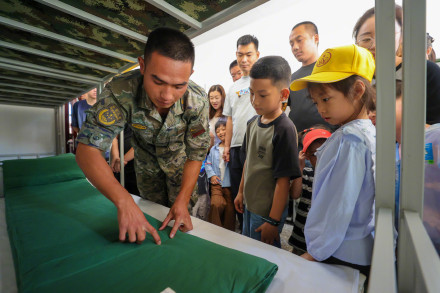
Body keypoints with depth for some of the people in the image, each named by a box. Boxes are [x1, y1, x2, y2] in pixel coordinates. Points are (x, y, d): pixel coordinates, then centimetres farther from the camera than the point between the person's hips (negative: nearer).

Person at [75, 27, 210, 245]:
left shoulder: (197, 101, -33)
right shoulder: (120, 92, -36)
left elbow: (195, 155, -24)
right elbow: (87, 149, -37)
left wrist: (183, 201, -32)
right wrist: (125, 202, -50)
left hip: (180, 160, 0)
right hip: (146, 161, 1)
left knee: (180, 218, 7)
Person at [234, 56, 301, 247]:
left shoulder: (284, 129, -22)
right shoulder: (253, 123, 0)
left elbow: (283, 180, -21)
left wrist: (273, 221, -16)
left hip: (269, 211, -7)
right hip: (249, 204, 7)